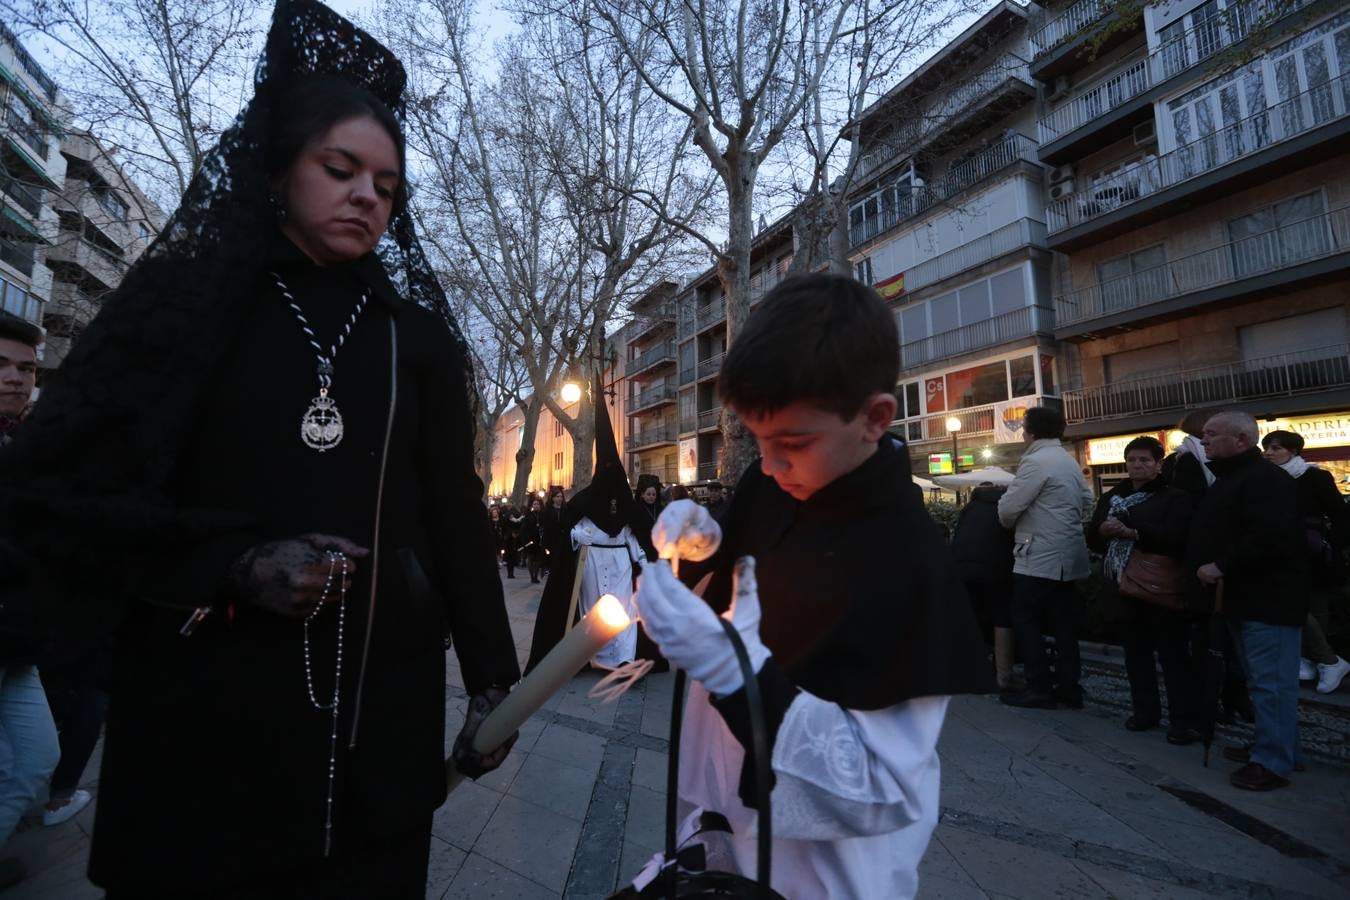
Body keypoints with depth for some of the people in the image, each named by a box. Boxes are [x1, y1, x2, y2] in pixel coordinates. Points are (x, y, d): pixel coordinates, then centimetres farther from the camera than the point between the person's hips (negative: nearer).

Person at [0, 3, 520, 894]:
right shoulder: (187, 298, 2)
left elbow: (456, 513, 4)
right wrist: (233, 563, -16)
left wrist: (492, 678, 2)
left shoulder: (416, 334, 6)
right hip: (206, 703, -1)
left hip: (382, 704, 2)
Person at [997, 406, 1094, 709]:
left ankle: (1039, 689, 4)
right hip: (1066, 556, 9)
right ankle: (1069, 689, 17)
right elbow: (1086, 503, 20)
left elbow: (1008, 508, -17)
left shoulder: (1036, 461, -15)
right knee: (1062, 622, 12)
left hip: (1040, 557, -9)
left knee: (1024, 620, 0)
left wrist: (1011, 523, 4)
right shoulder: (1070, 461, 13)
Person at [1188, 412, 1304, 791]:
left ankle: (1273, 763, 6)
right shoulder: (1227, 479, 18)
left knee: (1270, 683, -3)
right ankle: (1272, 746, 29)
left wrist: (1221, 567, -22)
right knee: (1260, 680, 18)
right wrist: (1203, 567, 10)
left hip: (1269, 601, -10)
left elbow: (1271, 540, -26)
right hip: (1243, 599, 10)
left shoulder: (1266, 479, -16)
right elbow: (1214, 534, 24)